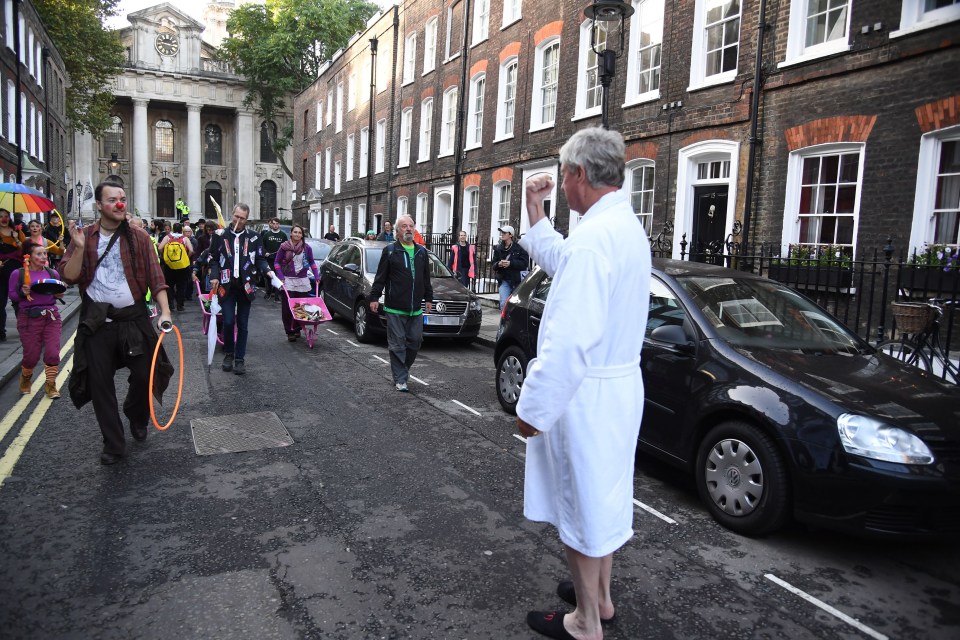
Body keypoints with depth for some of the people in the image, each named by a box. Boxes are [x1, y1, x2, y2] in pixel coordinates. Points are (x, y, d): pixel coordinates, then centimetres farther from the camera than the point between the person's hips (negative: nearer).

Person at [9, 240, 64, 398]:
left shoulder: (53, 273, 6)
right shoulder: (18, 274, -3)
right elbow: (12, 296, 1)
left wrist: (59, 295, -5)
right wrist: (22, 292, -18)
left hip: (51, 316, 2)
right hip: (29, 318, -2)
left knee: (53, 353, -5)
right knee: (31, 356, 4)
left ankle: (50, 384, 12)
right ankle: (25, 379, 35)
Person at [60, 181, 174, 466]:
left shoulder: (138, 237, 0)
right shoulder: (84, 236, 4)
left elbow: (155, 277, -6)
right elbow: (69, 277, -3)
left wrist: (165, 311, -17)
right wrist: (80, 248, -18)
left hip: (134, 318, -1)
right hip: (96, 322, 1)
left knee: (145, 375, 3)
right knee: (100, 384, 4)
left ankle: (137, 419, 36)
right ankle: (113, 445, 18)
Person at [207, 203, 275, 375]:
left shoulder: (253, 237, 3)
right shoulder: (221, 235, 2)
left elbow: (260, 259, 9)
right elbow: (213, 259, 8)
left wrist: (267, 271, -10)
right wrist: (214, 276, -7)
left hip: (245, 286, 1)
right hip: (226, 286, -1)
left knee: (242, 324, 5)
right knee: (228, 322, -5)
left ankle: (240, 358, 14)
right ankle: (228, 354, 18)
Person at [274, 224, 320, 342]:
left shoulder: (306, 248, 5)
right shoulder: (284, 247, -1)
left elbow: (312, 263, 15)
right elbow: (277, 262, 5)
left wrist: (316, 276, 7)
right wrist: (280, 276, -5)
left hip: (302, 281, 2)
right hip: (288, 280, -2)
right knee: (287, 308, -5)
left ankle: (297, 329, 17)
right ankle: (290, 332, 2)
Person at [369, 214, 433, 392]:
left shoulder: (422, 251, 13)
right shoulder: (390, 251, 0)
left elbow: (426, 279, 19)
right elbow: (380, 277, -1)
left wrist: (428, 298, 18)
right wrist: (374, 297, -6)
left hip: (416, 308, 5)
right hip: (395, 308, -4)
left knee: (415, 341, 8)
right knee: (397, 344, 0)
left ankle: (403, 368, 29)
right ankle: (400, 379, 7)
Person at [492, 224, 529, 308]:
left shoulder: (519, 248, -7)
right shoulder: (498, 248, 6)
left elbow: (525, 263, -14)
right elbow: (494, 265, 8)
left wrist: (511, 263, -23)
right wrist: (499, 264, -15)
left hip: (517, 280, -3)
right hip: (504, 280, 3)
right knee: (504, 304, -8)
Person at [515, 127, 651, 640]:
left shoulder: (594, 236, -25)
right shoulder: (625, 227, 8)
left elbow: (571, 339, -29)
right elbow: (561, 261, 25)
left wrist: (533, 407, -21)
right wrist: (535, 211, 21)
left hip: (585, 395, -10)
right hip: (618, 385, 10)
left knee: (580, 504, 7)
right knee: (602, 497, 23)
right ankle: (599, 596, 42)